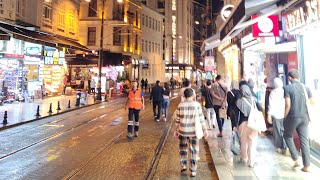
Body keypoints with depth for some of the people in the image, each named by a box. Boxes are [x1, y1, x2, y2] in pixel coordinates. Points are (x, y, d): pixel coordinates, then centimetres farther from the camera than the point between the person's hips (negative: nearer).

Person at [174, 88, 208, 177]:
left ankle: (183, 165, 26)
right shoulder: (197, 104, -8)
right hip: (194, 131, -1)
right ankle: (193, 170, 14)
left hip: (183, 131, 1)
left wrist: (176, 130, 12)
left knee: (183, 148, 23)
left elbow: (177, 119, 1)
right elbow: (201, 119, -6)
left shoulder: (180, 105, -4)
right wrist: (205, 130, 2)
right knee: (194, 150, 11)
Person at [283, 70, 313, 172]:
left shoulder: (287, 88, -9)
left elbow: (288, 105, -14)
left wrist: (285, 118, -3)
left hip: (293, 117, -4)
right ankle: (306, 166, 13)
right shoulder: (306, 88, 6)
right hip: (304, 117, 4)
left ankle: (296, 160, 11)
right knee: (304, 140, 8)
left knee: (287, 136, 16)